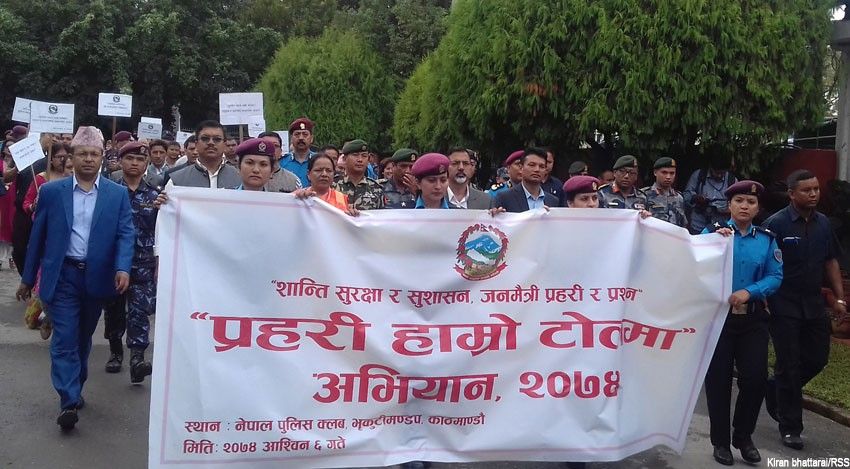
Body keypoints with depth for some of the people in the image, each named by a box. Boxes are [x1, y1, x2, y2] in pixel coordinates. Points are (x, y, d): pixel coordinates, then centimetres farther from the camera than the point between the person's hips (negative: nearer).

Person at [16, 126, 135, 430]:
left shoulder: (117, 194, 2)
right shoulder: (51, 191, 1)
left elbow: (126, 234, -4)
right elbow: (38, 236, 5)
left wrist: (123, 268, -21)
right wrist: (28, 278, 8)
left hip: (97, 277, 2)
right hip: (63, 276, -2)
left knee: (84, 338, 16)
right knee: (65, 339, -8)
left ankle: (74, 389, 33)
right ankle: (69, 402, -8)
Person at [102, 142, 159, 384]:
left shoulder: (154, 195, 3)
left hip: (143, 264, -1)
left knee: (139, 311, -11)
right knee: (113, 311, 13)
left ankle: (137, 359, -18)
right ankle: (115, 352, 31)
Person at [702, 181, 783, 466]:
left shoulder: (766, 239, 4)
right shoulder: (712, 232, -2)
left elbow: (775, 277, -4)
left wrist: (748, 292, -19)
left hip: (753, 319, 2)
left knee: (756, 378, 1)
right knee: (719, 380, 5)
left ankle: (744, 437, 24)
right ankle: (720, 441, 20)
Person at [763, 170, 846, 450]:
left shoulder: (823, 223, 6)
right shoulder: (776, 224, -12)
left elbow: (831, 262, 14)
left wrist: (839, 298, 9)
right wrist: (763, 301, -15)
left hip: (814, 304, 6)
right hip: (785, 307, -6)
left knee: (817, 359, 10)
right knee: (789, 366, 2)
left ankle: (774, 390, 35)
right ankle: (790, 427, 13)